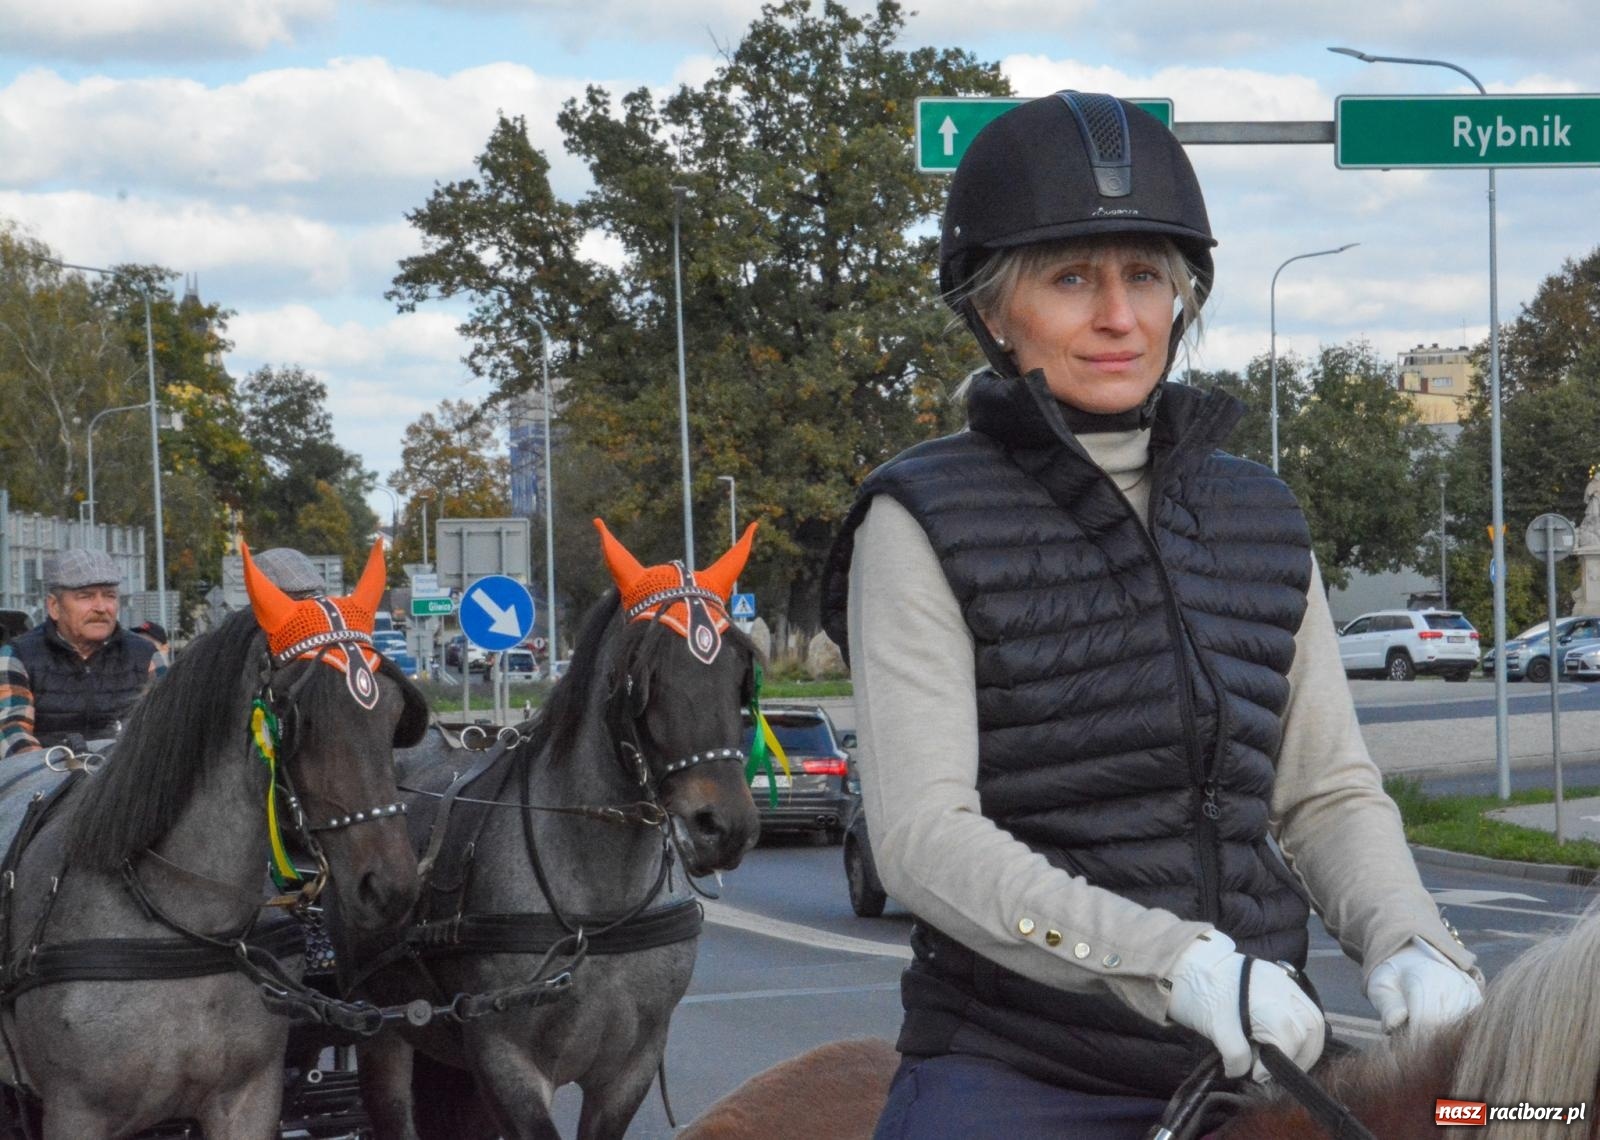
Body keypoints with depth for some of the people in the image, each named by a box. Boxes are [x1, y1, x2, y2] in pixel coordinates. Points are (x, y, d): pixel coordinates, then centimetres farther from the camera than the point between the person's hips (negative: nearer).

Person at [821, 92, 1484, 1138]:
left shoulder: (1262, 521, 13)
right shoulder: (923, 527, -3)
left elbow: (1329, 795, 13)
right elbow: (923, 836, -12)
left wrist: (1409, 944, -9)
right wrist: (1174, 963, -25)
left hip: (1259, 1053, 5)